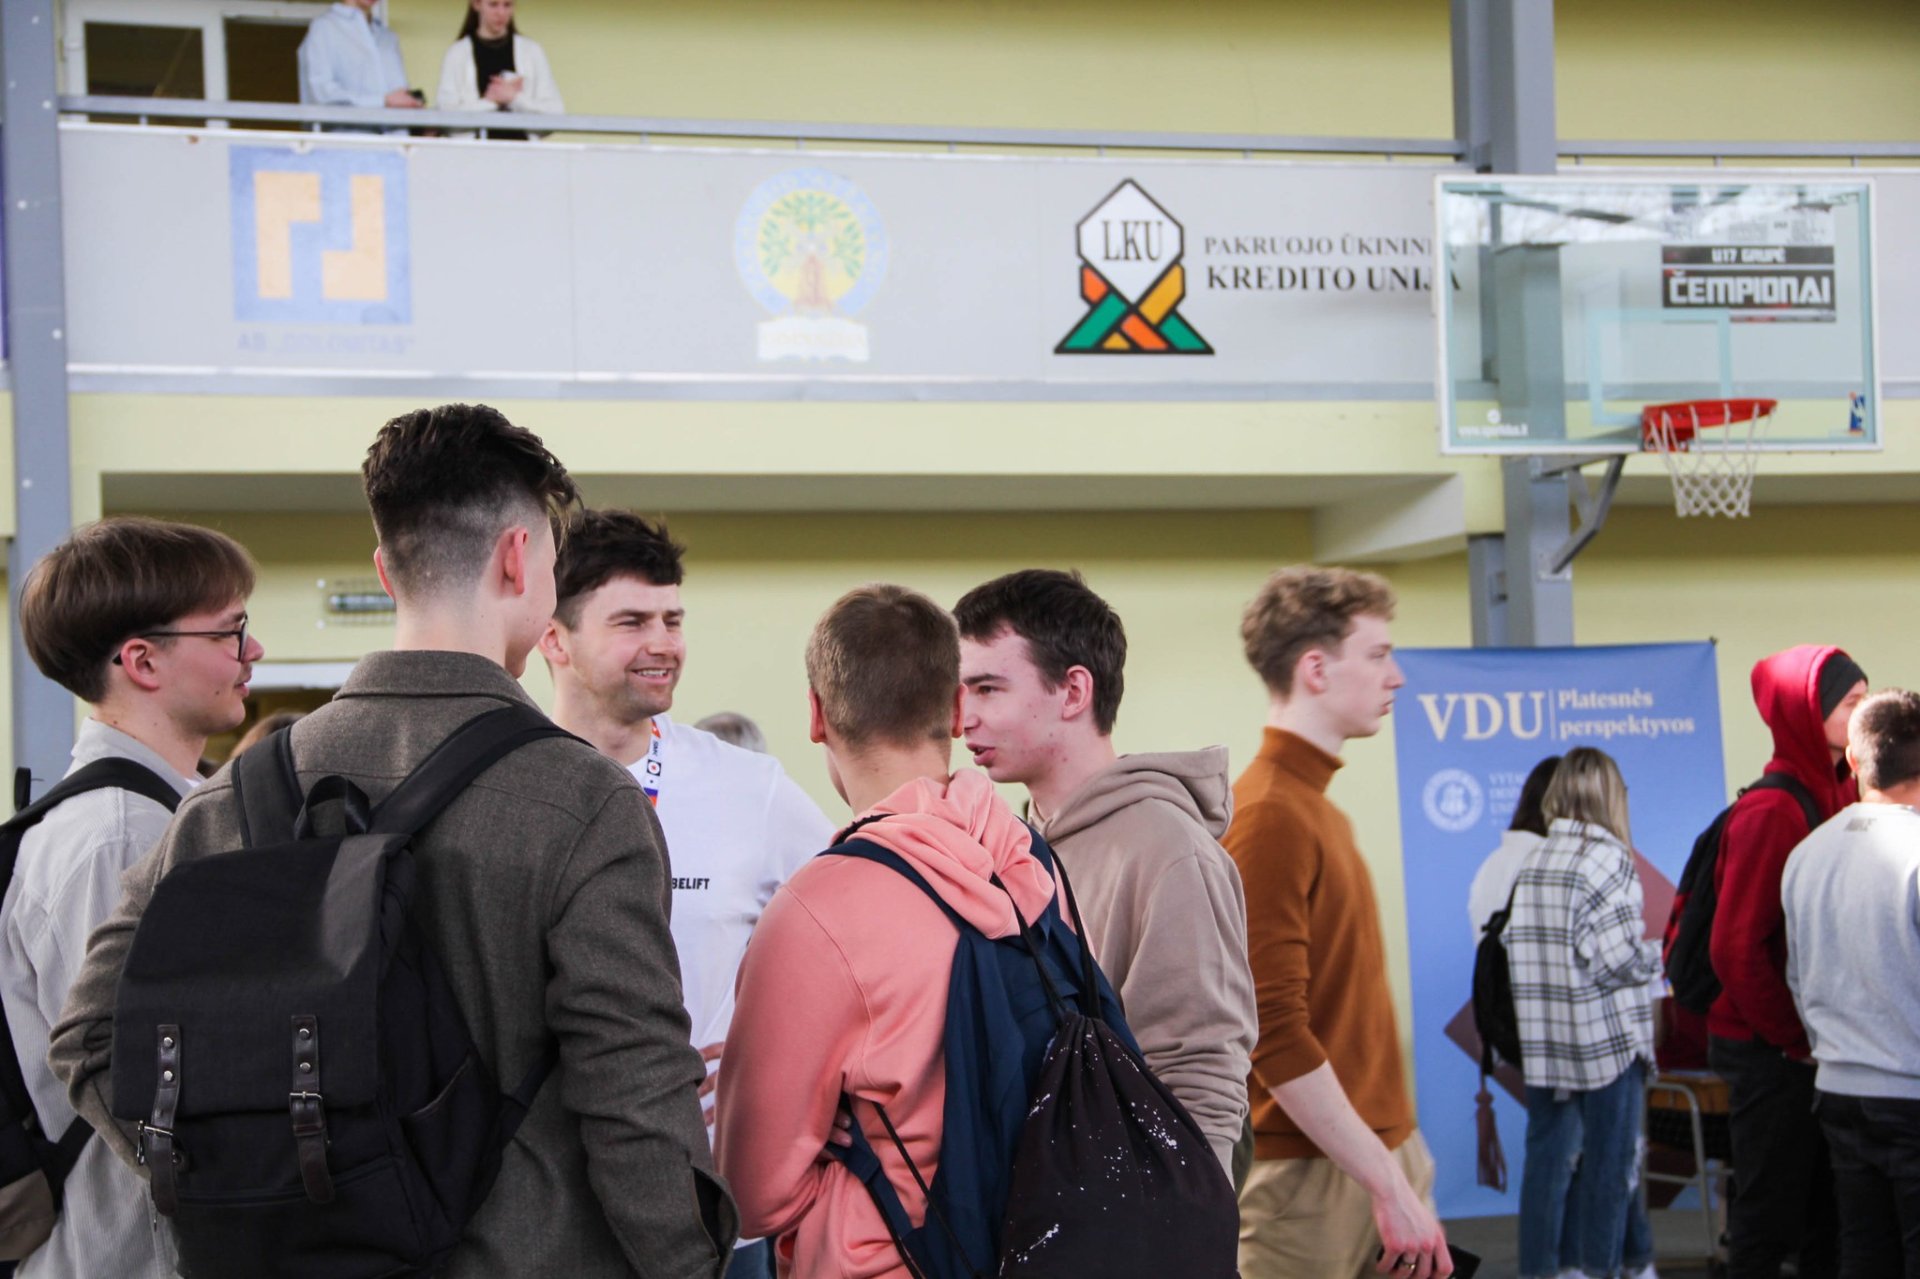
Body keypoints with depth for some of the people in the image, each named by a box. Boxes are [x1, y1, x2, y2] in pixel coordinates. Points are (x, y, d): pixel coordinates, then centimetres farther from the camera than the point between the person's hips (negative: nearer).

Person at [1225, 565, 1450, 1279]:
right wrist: (1387, 1182, -19)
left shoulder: (1319, 809, 14)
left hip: (1385, 1158, 9)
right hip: (1314, 1179, -9)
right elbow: (1274, 1033, -20)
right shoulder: (1267, 818, -15)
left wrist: (1401, 1164, 15)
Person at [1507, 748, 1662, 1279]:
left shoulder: (1531, 862, 7)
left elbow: (1516, 945, 6)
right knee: (1608, 1165, 4)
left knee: (1548, 1157, 9)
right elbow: (1620, 958, -16)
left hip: (1544, 1039, 6)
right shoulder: (1609, 857, -12)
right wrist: (1658, 955, 2)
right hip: (1607, 1036, -6)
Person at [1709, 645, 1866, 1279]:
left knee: (1829, 1225, 12)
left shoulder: (1846, 795, 10)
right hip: (1774, 1056, -8)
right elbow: (1735, 948, -18)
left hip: (1829, 1049, 8)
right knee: (1769, 1225, 0)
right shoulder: (1771, 812, -15)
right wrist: (1795, 1040, -13)